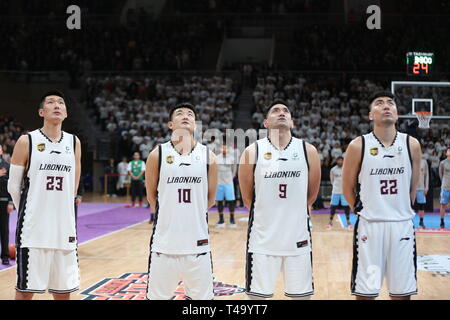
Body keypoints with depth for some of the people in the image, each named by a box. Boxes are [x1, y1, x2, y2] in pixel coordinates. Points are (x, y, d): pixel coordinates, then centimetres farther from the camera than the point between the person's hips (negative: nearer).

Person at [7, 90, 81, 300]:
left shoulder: (74, 143, 7)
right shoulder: (27, 141, -4)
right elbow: (13, 186, 2)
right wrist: (28, 213, 10)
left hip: (64, 228, 4)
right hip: (33, 229, -4)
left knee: (63, 291, 10)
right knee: (25, 290, 3)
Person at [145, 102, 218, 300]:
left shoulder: (208, 156, 2)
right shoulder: (158, 154, -1)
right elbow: (151, 196, 9)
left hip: (198, 244, 1)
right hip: (164, 244, -1)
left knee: (202, 296, 8)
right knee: (157, 296, 7)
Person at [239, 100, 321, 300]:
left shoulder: (308, 151, 2)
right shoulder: (252, 152, -3)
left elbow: (311, 195, 11)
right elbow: (247, 198, 5)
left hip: (298, 237, 2)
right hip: (262, 238, -1)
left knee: (302, 295, 10)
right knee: (256, 295, 6)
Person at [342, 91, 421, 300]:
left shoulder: (412, 145, 1)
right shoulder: (358, 146, -5)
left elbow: (412, 187, 11)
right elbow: (348, 188, 4)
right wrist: (361, 211, 8)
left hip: (402, 225, 2)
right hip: (369, 225, -2)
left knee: (402, 293, 10)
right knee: (364, 293, 4)